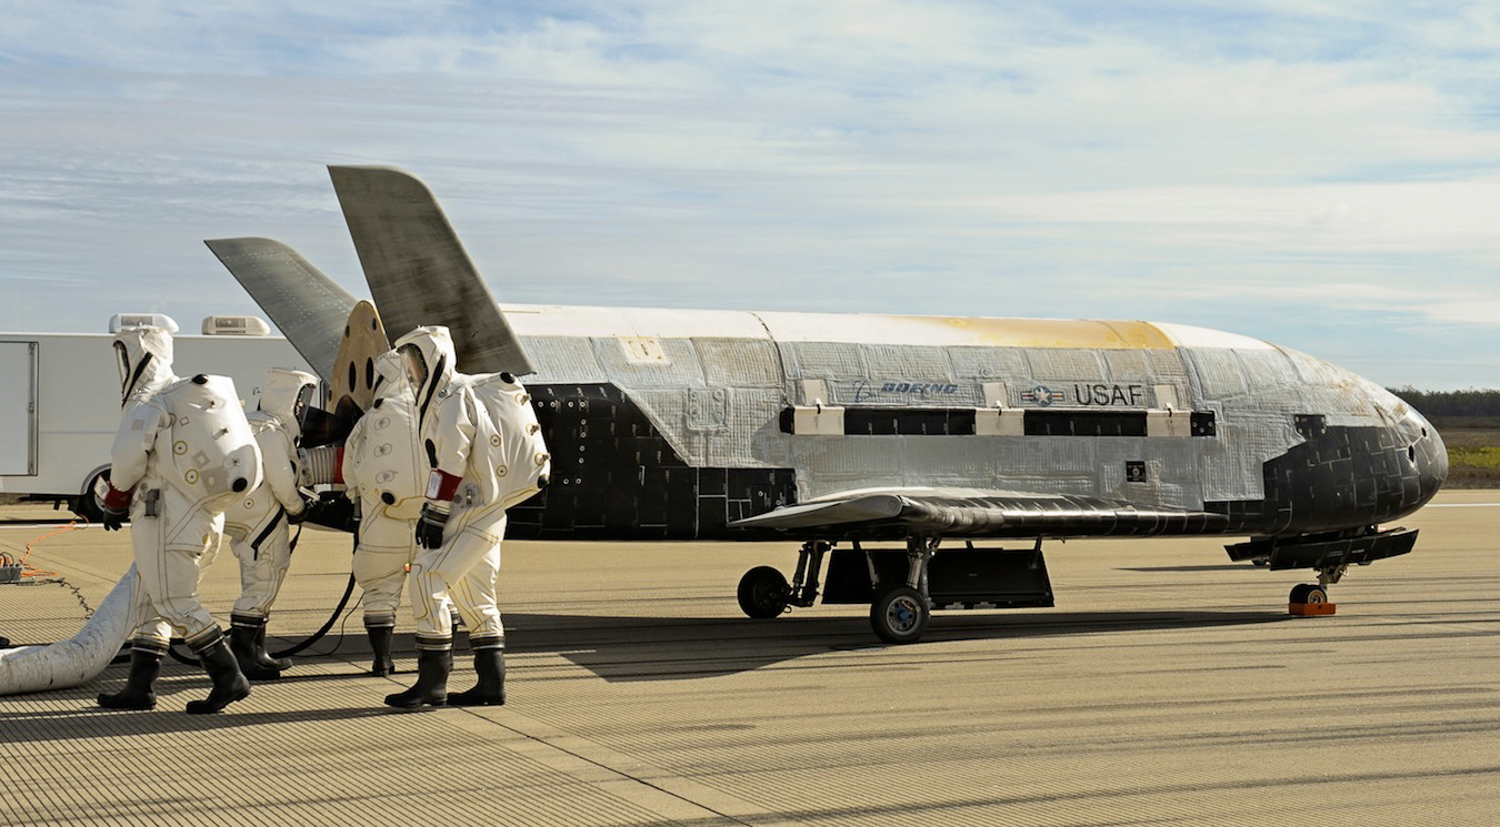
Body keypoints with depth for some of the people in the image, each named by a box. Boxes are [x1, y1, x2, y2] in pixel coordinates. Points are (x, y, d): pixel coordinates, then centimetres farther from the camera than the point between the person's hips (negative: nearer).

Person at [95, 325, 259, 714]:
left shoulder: (147, 404, -10)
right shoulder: (190, 399, 18)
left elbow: (127, 460, -18)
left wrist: (113, 501, -1)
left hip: (167, 517, -9)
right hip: (204, 516, 9)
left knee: (175, 602, -7)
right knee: (151, 600, 13)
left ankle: (229, 677, -8)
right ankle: (140, 686, 14)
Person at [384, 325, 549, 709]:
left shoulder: (455, 397, -12)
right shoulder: (441, 399, 21)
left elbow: (452, 462, -20)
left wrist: (434, 513, -20)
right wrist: (434, 512, 20)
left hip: (473, 515, -11)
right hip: (483, 514, 11)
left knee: (426, 580, -12)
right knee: (475, 598, 13)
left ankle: (433, 681, -11)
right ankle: (491, 684, 17)